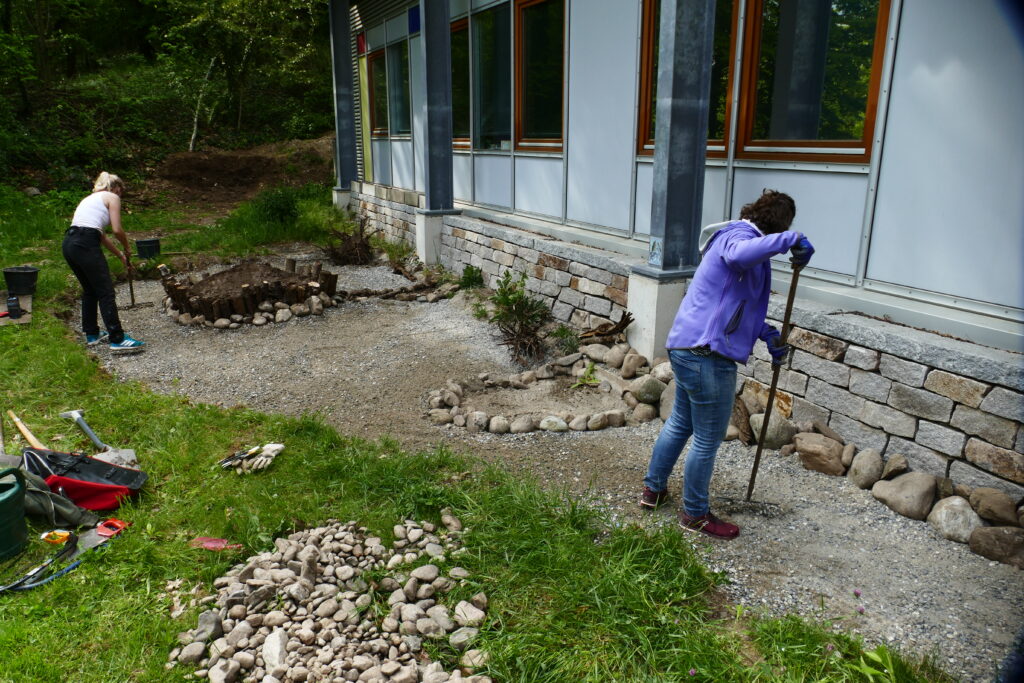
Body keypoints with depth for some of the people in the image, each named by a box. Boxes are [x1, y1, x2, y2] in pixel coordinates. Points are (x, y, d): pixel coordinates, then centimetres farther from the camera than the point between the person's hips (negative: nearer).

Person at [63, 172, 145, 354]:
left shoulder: (91, 198, 30)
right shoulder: (112, 197, 6)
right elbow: (117, 230, -5)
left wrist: (120, 255, 34)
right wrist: (126, 248, 12)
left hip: (68, 243, 9)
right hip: (85, 245, -9)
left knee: (90, 290, 21)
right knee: (106, 292, -8)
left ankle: (91, 334, 28)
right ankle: (117, 340, -11)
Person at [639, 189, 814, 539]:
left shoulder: (734, 237, 21)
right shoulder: (739, 235, -12)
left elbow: (736, 306, 29)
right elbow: (739, 255, -41)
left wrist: (767, 333, 18)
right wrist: (791, 240, -31)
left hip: (686, 347, 11)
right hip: (707, 355, -11)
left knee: (680, 422, 25)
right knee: (708, 439, 5)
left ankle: (653, 489, 39)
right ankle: (695, 514, 21)